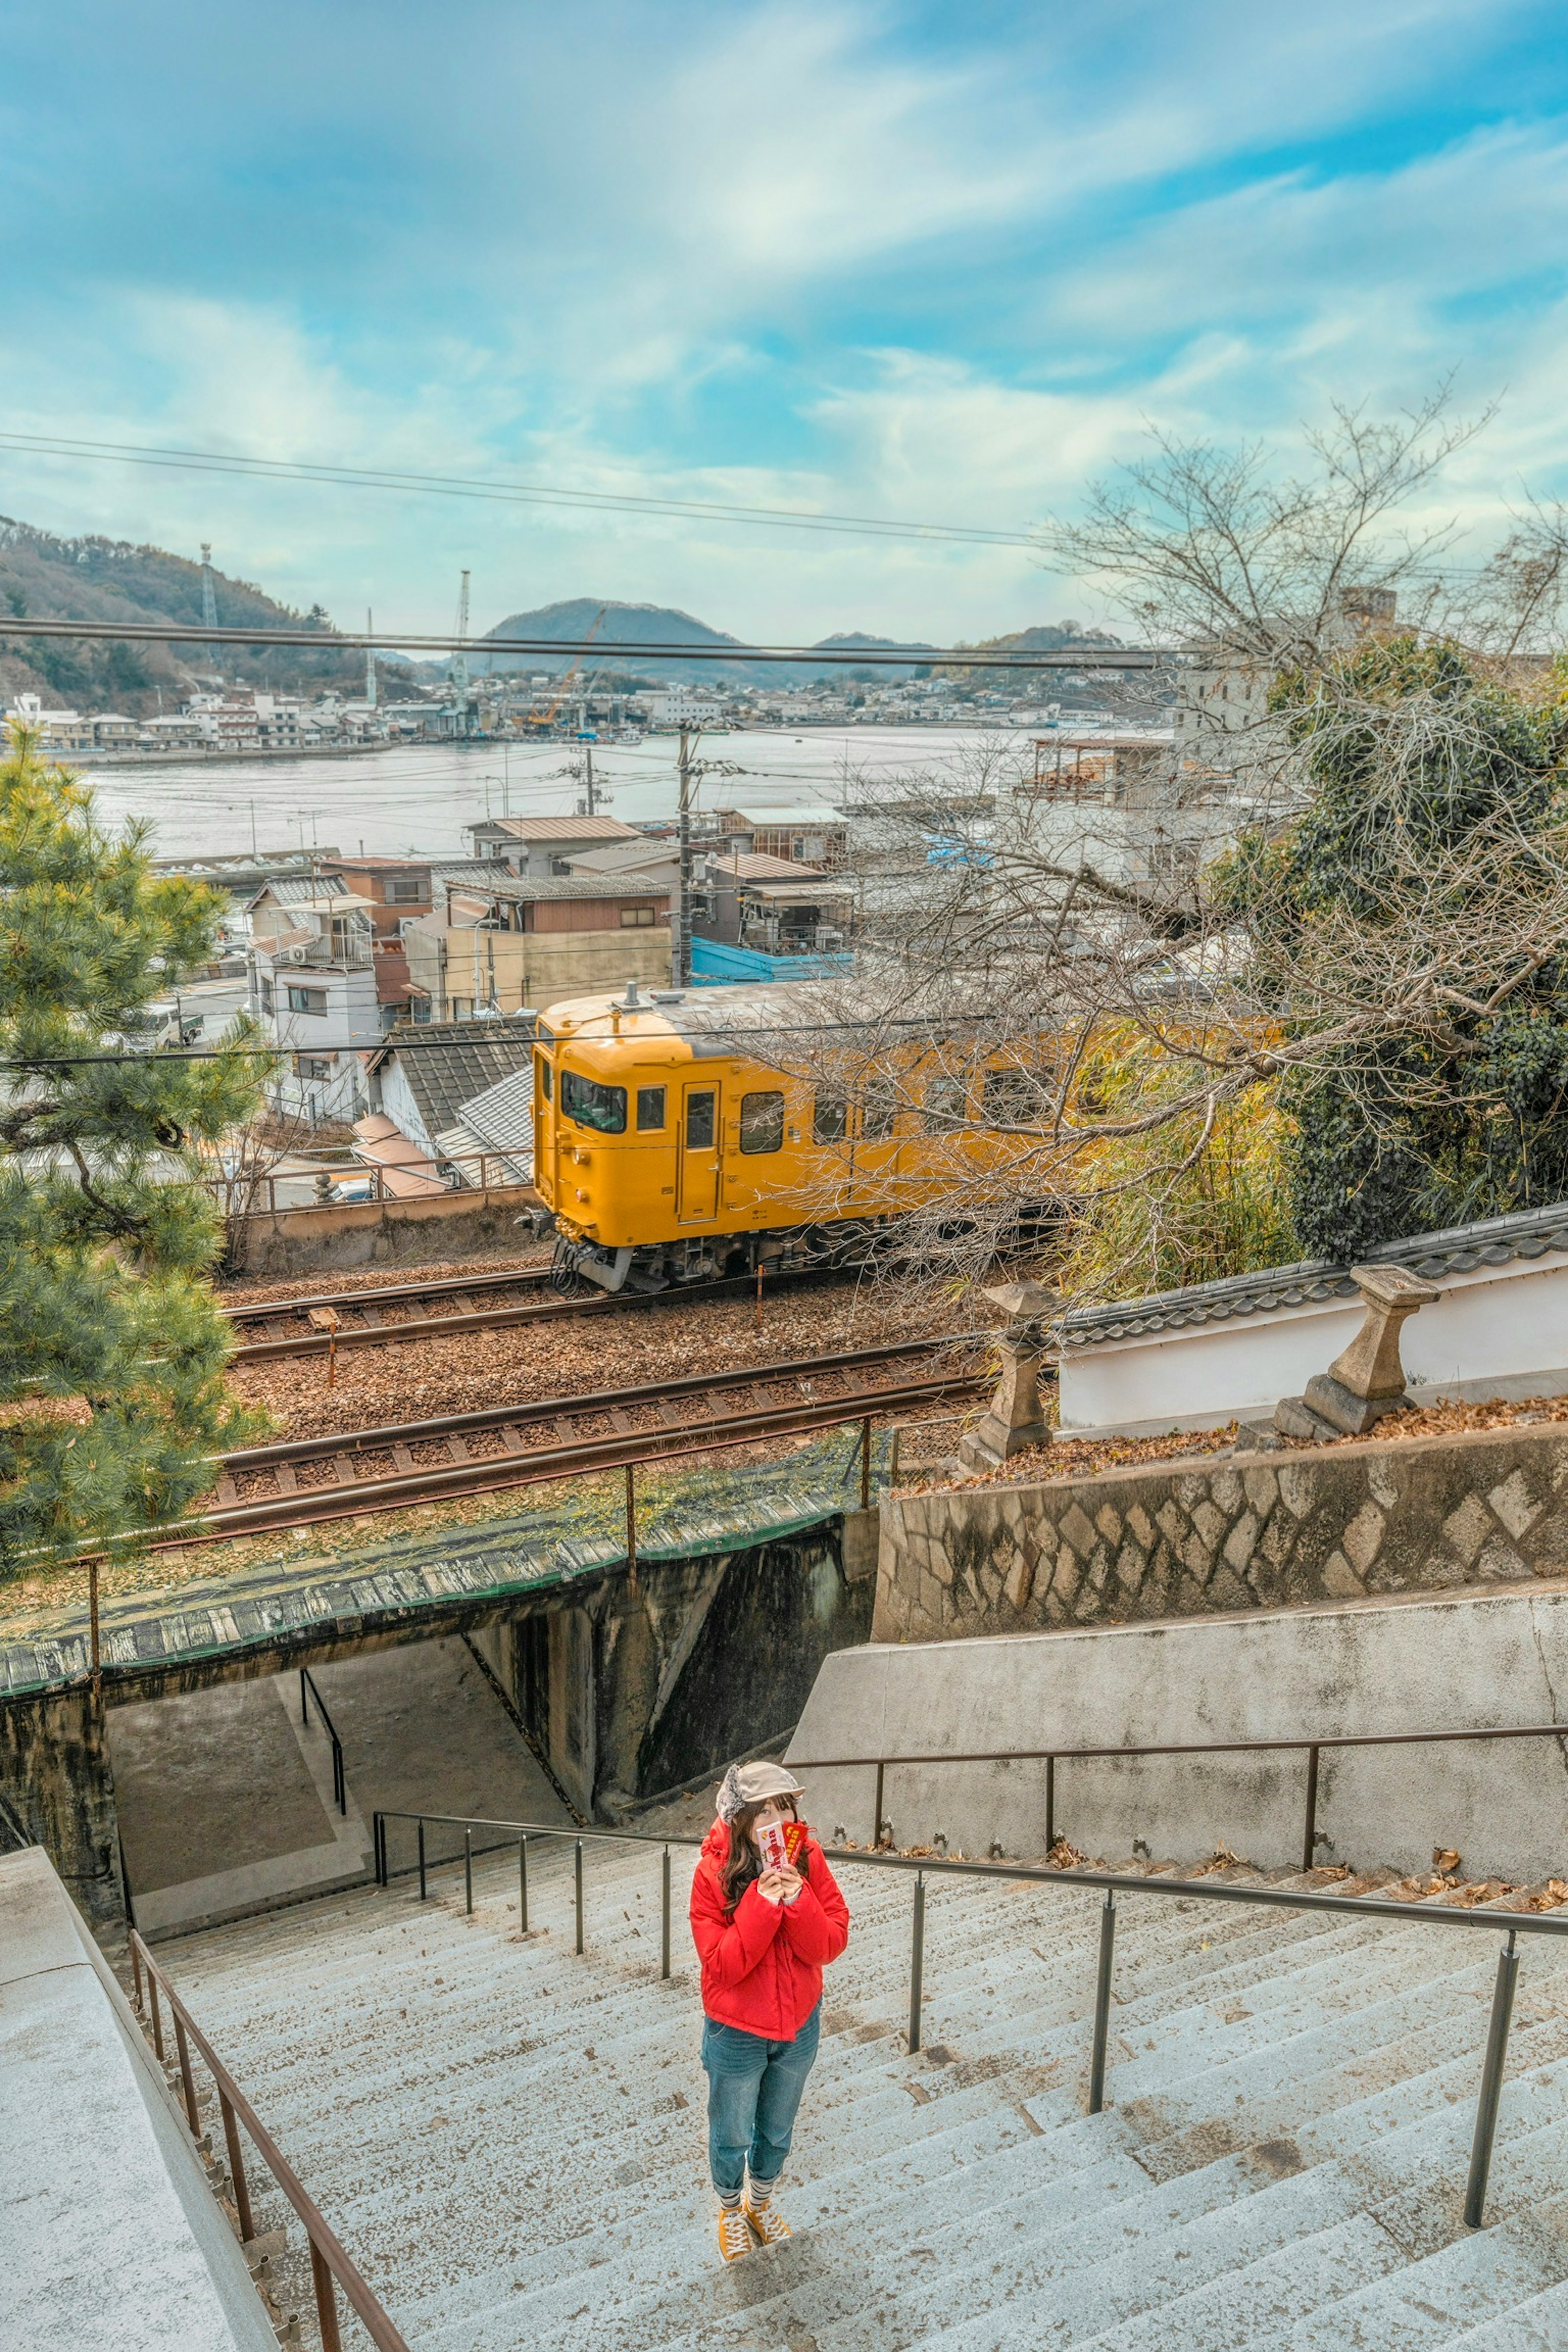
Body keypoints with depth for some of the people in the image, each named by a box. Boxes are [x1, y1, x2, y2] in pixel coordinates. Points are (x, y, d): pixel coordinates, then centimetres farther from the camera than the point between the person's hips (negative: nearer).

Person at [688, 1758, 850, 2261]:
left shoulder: (807, 1860, -16)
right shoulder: (714, 1872, -25)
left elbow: (831, 1945, -17)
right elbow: (722, 1965, -25)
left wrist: (799, 1900, -34)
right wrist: (762, 1904, -36)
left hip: (800, 2024, 3)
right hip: (737, 2032, -3)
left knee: (777, 2131, 26)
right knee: (732, 2136, 20)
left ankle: (761, 2204, 54)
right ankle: (730, 2211, 50)